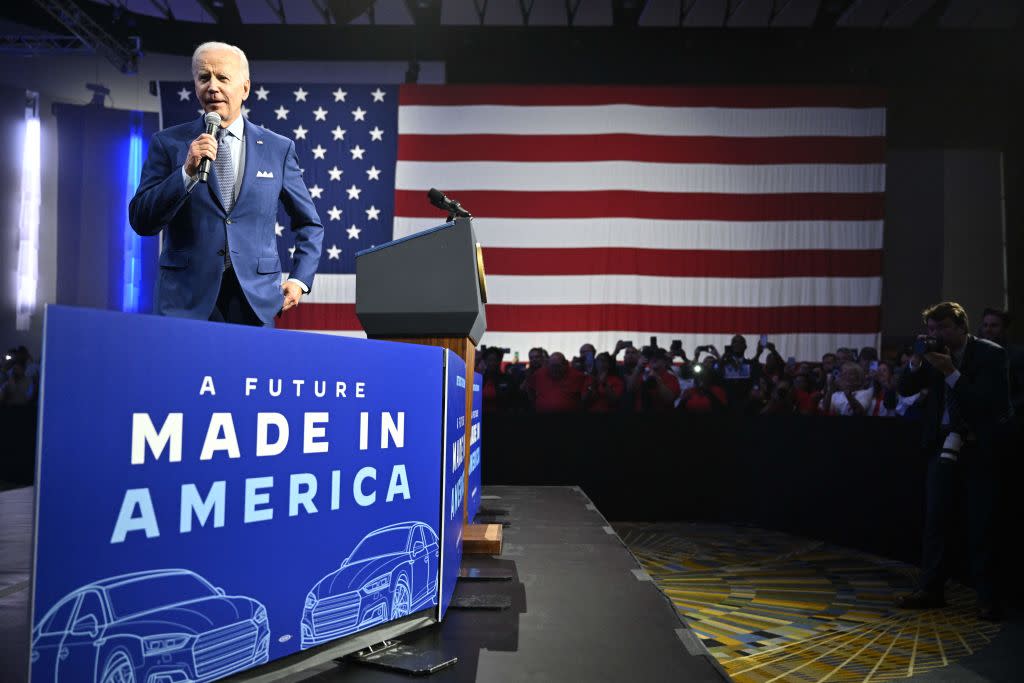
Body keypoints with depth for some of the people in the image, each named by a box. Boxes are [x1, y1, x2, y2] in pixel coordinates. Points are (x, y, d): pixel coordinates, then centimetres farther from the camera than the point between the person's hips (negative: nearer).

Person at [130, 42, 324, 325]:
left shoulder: (278, 149, 5)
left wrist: (300, 279, 1)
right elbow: (141, 222, -2)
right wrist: (187, 172, -15)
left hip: (256, 300, 1)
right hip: (186, 301, 0)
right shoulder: (168, 143, 4)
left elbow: (309, 224, 13)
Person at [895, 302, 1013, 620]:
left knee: (981, 525, 2)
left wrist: (951, 372, -24)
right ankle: (930, 588, 16)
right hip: (944, 442, 4)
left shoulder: (990, 353, -10)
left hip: (980, 447, -4)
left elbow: (987, 401, -19)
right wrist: (917, 359, -12)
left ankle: (986, 597, 14)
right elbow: (905, 389, 2)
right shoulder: (936, 353, 3)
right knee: (935, 519, 7)